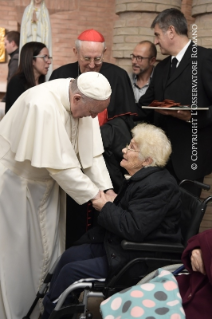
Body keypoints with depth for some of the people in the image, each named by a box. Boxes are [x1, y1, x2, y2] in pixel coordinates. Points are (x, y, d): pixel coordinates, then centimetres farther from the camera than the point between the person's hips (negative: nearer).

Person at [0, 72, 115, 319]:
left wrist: (106, 189, -14)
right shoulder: (43, 106, -34)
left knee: (47, 246, 12)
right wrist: (94, 195, -25)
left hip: (46, 179, 8)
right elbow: (59, 163, -32)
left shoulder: (83, 100, -11)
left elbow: (91, 150, -6)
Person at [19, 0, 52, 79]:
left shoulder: (44, 11, 8)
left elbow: (46, 31, -1)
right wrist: (31, 21, -12)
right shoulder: (28, 9, 13)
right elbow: (24, 30, 6)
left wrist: (37, 21, -13)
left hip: (40, 42, -1)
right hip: (29, 42, 1)